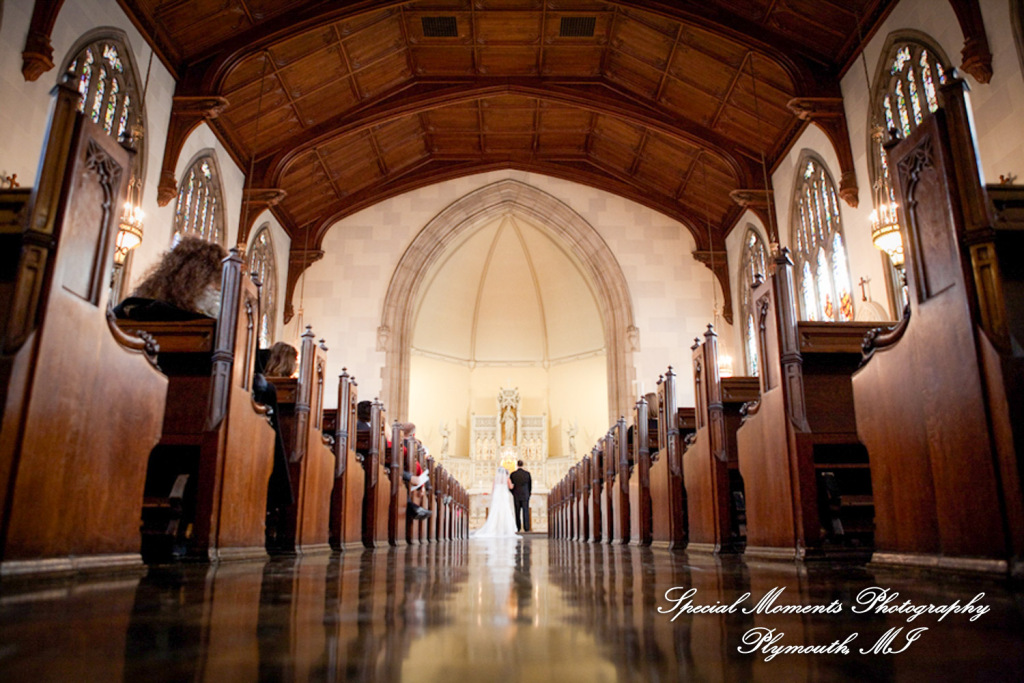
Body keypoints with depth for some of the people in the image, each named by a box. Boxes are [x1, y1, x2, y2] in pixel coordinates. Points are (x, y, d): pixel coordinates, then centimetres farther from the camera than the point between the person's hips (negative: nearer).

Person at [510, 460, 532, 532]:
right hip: (525, 495, 0)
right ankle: (526, 528, -1)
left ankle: (518, 528, 5)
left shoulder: (513, 474, -4)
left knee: (517, 512, 6)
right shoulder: (527, 473, -3)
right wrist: (528, 494, 14)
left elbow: (510, 486, 1)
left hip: (516, 496, 0)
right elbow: (530, 485, 2)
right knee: (526, 511, 2)